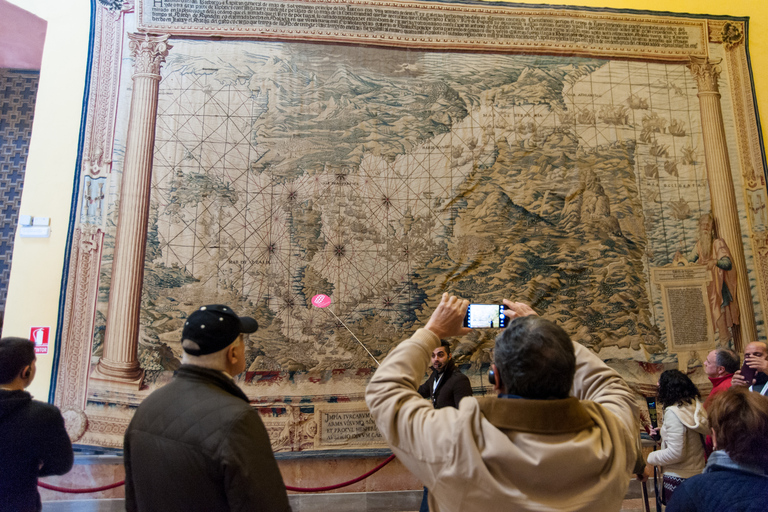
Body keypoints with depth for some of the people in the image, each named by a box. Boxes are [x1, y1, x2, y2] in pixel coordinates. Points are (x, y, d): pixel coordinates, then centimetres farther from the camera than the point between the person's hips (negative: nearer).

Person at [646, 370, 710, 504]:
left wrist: (650, 458, -9)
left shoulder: (673, 412, -21)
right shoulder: (696, 406, 3)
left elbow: (676, 453, -21)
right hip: (697, 473, 8)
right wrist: (662, 433, 19)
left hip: (679, 478, -8)